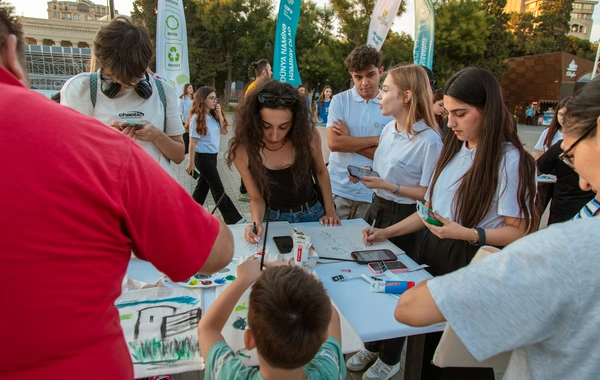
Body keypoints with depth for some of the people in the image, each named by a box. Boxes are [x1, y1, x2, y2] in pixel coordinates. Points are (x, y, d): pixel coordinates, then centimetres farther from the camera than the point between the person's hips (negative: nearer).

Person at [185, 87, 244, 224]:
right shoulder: (197, 118, -14)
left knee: (203, 185, 16)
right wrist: (191, 163, -14)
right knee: (218, 189, -5)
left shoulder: (213, 116, 6)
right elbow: (193, 142, -14)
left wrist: (219, 115, -5)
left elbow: (224, 131, 3)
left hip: (212, 156, 8)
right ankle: (234, 219, -3)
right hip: (203, 157, -8)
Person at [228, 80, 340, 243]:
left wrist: (330, 210, -1)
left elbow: (321, 172, -3)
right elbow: (256, 197, -11)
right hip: (276, 219, -1)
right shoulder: (243, 150, -23)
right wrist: (256, 223, -29)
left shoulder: (308, 134, -23)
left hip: (314, 213, 1)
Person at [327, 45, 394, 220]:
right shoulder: (340, 101, -2)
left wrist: (349, 140, -10)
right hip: (338, 188, 0)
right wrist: (376, 139, -9)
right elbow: (333, 143, -13)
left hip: (371, 192, 0)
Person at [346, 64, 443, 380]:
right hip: (378, 209, 7)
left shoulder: (429, 140, -20)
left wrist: (388, 186, -23)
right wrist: (365, 177, -3)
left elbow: (428, 194, -18)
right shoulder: (389, 129, 4)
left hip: (405, 219, -7)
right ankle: (371, 346, 40)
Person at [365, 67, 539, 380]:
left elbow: (519, 232, -14)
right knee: (427, 350, 18)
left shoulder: (509, 160, -14)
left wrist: (466, 234, -27)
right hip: (433, 254, 6)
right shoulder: (452, 149, 8)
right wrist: (388, 232, 4)